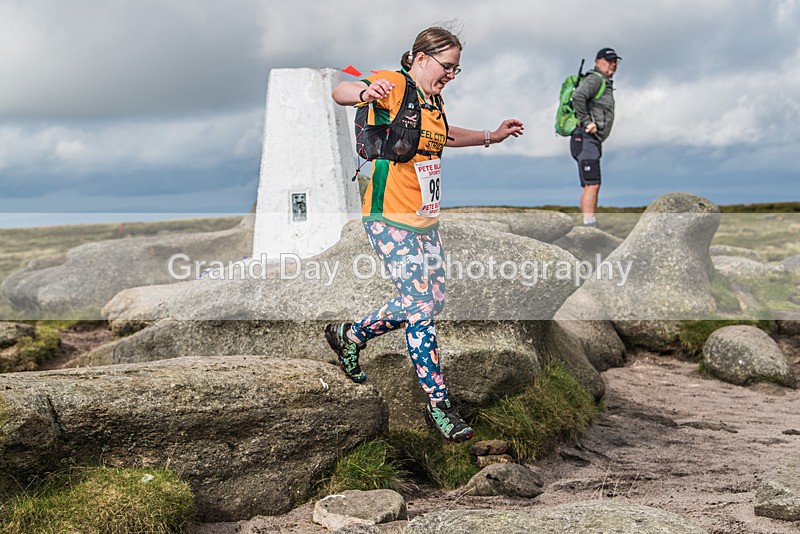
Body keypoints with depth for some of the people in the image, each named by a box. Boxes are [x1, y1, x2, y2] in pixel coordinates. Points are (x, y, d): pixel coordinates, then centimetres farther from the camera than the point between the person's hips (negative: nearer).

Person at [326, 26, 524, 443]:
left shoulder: (434, 101, 14)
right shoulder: (394, 85, -11)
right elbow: (339, 93, -27)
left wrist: (492, 137, 36)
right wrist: (366, 92, -49)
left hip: (425, 221, 9)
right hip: (391, 220, -9)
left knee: (431, 303, 12)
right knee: (421, 306, -9)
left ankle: (349, 336, 30)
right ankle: (439, 405, 0)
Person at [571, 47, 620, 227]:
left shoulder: (606, 84, 25)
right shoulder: (595, 79, -7)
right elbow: (577, 96, -26)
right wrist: (587, 122, -21)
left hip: (592, 142, 11)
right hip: (586, 139, -11)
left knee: (590, 187, 9)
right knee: (591, 185, -17)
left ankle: (591, 228, 10)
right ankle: (590, 226, -23)